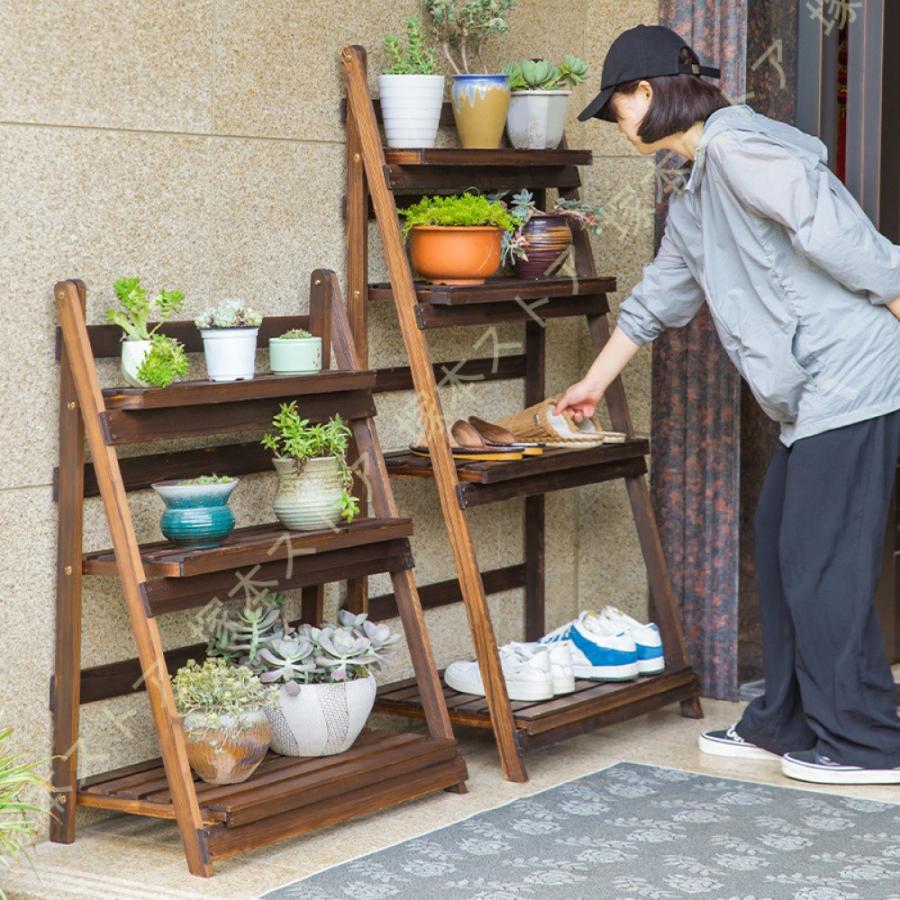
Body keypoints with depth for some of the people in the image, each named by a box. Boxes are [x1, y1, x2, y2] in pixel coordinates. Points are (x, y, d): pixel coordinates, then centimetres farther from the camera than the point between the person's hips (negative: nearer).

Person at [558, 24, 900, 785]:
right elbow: (659, 295, 33)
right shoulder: (695, 198, 21)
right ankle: (788, 724, 22)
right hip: (815, 394, 10)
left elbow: (831, 228, -20)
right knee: (781, 545, 13)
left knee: (821, 562, -5)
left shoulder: (734, 145, -11)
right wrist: (595, 383, 41)